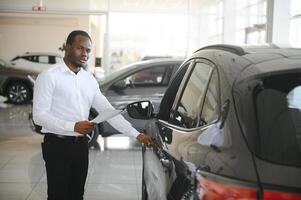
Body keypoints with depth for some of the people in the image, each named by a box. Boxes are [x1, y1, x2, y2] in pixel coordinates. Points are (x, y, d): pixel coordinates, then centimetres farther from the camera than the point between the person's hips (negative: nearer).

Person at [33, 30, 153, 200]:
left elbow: (108, 110, 9)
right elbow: (39, 115, -15)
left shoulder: (89, 79, 10)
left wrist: (136, 135, 2)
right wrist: (73, 126, -24)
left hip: (81, 145, 6)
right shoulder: (49, 77, -8)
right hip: (57, 146, -6)